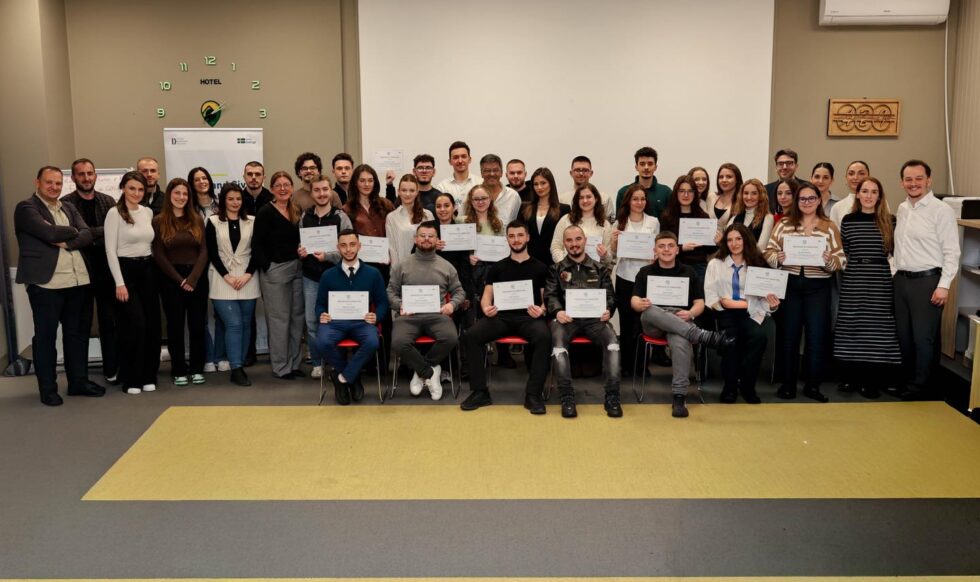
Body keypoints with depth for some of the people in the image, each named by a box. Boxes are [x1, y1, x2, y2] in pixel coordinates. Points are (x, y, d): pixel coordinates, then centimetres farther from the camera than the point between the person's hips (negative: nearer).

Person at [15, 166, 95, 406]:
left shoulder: (69, 208, 17)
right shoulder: (26, 208, -4)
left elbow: (87, 235, 3)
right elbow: (49, 233, -19)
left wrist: (67, 242, -14)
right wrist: (73, 231, -2)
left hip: (77, 281, 6)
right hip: (46, 283, -6)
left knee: (77, 333, 12)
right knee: (45, 336, 2)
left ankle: (78, 382, 22)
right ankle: (48, 389, 10)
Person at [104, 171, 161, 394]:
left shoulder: (148, 212, 9)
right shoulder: (114, 213, -8)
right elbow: (110, 250, -11)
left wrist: (152, 266, 11)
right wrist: (119, 283, -16)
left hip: (147, 271, 6)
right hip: (126, 270, -6)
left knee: (152, 325, 4)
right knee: (135, 325, -8)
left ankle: (148, 376, 15)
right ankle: (131, 378, 5)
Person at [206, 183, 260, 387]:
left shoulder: (252, 221, 8)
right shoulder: (213, 221, 3)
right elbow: (212, 253, -1)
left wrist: (248, 274, -9)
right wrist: (227, 276, -10)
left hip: (247, 278, 2)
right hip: (222, 279, -2)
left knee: (245, 324, 4)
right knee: (233, 323, -10)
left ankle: (240, 365, 13)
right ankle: (236, 369, -9)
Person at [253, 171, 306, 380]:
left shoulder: (298, 211, 9)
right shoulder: (266, 212, -7)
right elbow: (256, 244, -10)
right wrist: (267, 267, -13)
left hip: (297, 269, 6)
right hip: (274, 270, -6)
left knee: (297, 317, 10)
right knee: (279, 318, 0)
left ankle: (294, 363, 21)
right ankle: (281, 367, 9)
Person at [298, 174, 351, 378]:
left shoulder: (341, 217, -4)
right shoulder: (304, 217, 7)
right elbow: (298, 243, 15)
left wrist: (327, 255, -19)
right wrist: (299, 251, -6)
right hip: (310, 277, 3)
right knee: (311, 321, 5)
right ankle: (316, 363, 18)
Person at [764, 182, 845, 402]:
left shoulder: (830, 227, 5)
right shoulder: (784, 224, 6)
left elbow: (841, 259, 1)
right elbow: (769, 251, 3)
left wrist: (829, 261, -19)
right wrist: (777, 259, -18)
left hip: (818, 287, 0)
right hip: (789, 285, 0)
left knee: (817, 336, 1)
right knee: (789, 335, 7)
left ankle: (812, 385, 13)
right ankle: (788, 384, 16)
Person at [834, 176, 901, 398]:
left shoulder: (889, 221, 5)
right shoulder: (848, 220, 6)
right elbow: (842, 253, 10)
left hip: (881, 281, 0)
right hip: (853, 281, 0)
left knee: (877, 328, 0)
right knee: (852, 327, 3)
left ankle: (872, 382, 8)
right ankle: (852, 378, 14)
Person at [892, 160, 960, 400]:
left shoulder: (941, 210, -9)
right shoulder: (902, 209, 12)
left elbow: (951, 252, -12)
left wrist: (943, 285, -16)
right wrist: (898, 273, 12)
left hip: (927, 281, -7)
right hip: (902, 279, 7)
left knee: (923, 337, -2)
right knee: (904, 335, 13)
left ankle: (920, 385, 11)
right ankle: (908, 379, 26)